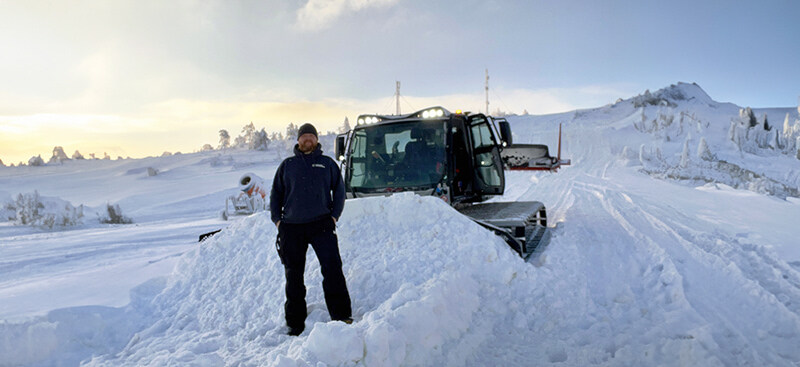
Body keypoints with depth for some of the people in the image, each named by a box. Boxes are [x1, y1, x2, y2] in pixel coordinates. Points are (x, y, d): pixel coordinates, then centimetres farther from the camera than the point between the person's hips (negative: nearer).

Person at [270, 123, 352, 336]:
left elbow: (339, 190, 13)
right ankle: (295, 323, 16)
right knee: (293, 276, 6)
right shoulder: (287, 165, 15)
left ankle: (342, 316, -4)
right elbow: (276, 194, 18)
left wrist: (334, 215, 0)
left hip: (321, 224, -1)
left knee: (332, 268, -12)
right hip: (291, 227, 2)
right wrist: (277, 219, 5)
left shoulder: (327, 163, 12)